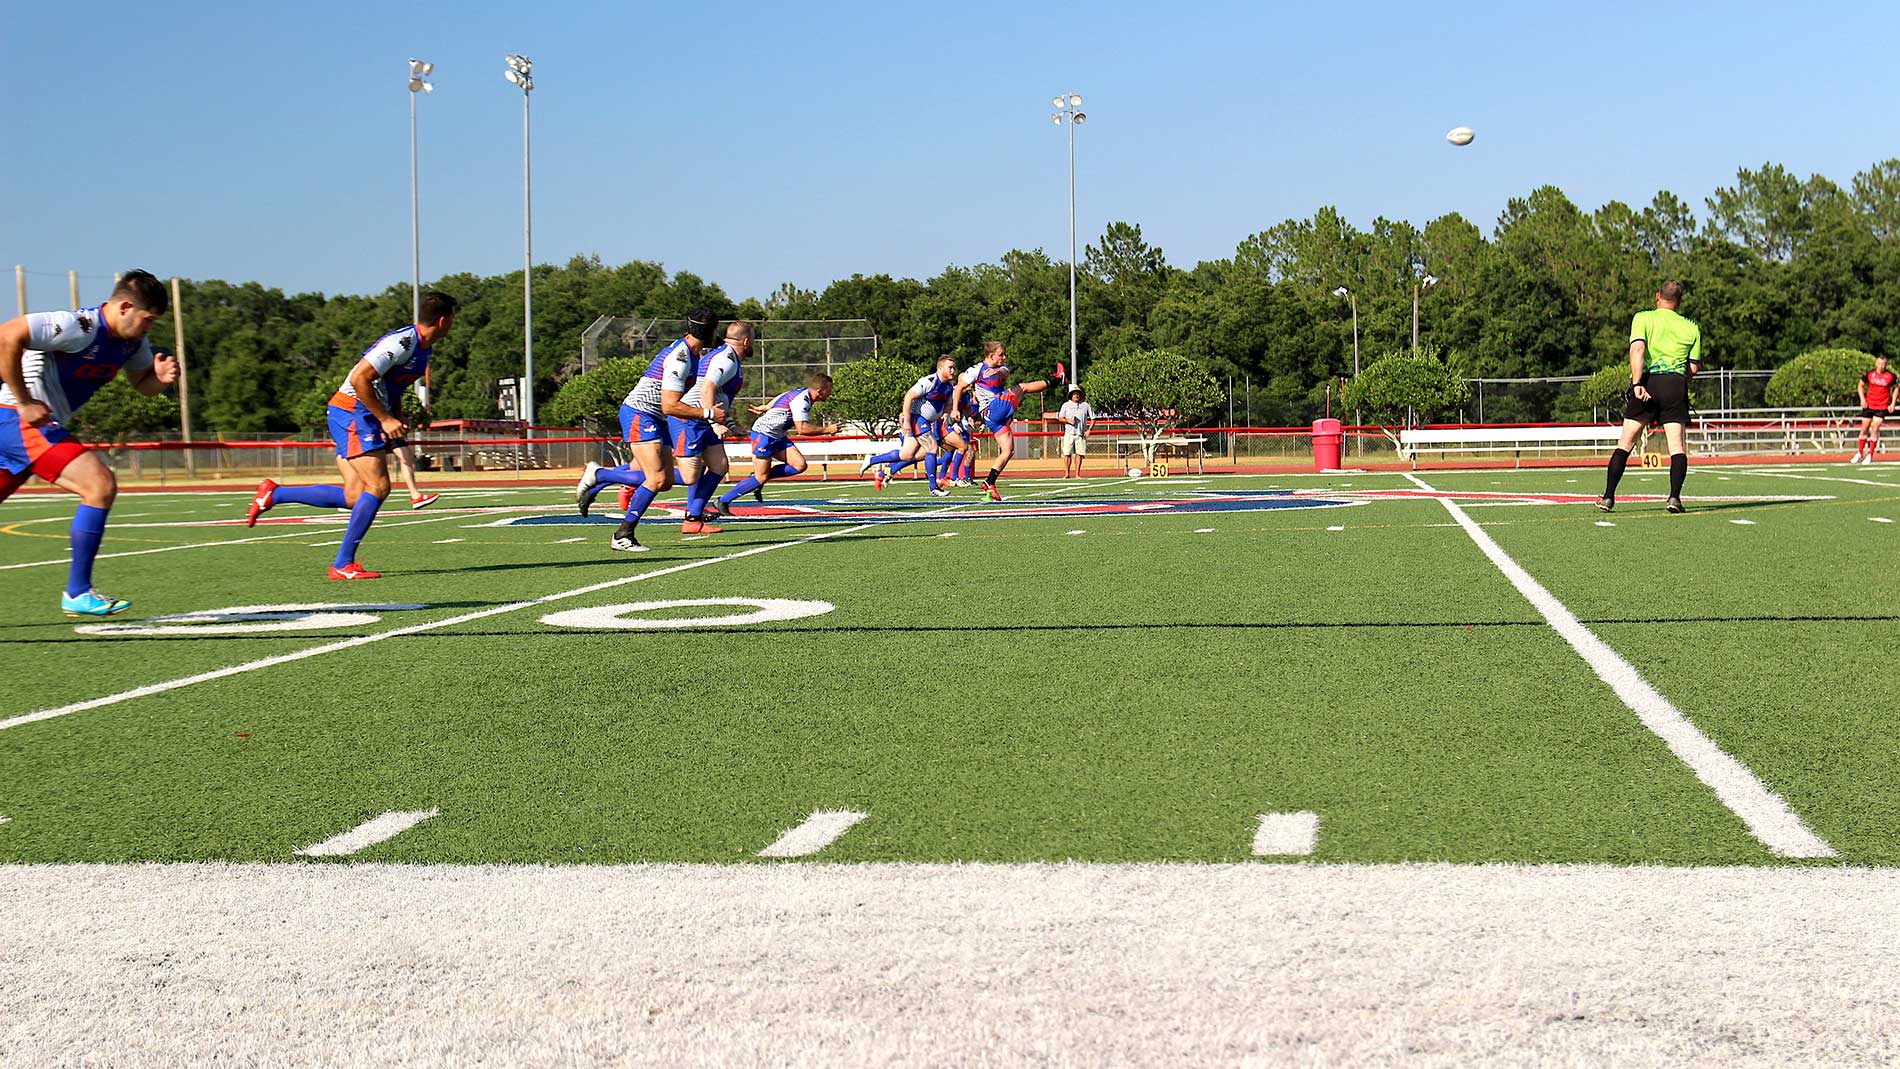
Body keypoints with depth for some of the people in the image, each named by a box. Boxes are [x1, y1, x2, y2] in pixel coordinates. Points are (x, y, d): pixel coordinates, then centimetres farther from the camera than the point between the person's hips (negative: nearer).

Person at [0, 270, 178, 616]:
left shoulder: (131, 341, 7)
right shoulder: (81, 327, -21)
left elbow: (141, 382, 21)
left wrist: (161, 377, -3)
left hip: (34, 424, 10)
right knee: (101, 484, -16)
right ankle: (78, 593, -11)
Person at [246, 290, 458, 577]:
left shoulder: (423, 347, 13)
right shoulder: (403, 342, -18)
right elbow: (360, 378, -23)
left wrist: (399, 420, 10)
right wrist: (385, 419, -19)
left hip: (366, 417, 10)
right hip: (353, 412, -10)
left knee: (355, 497, 2)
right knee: (378, 487, -14)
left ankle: (274, 494, 11)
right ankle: (343, 564, -10)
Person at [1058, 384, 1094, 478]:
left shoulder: (1085, 405, 11)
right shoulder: (1066, 405, 11)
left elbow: (1093, 418, 11)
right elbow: (1060, 418, 9)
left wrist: (1089, 430, -2)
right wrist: (1068, 420, -12)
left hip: (1081, 434, 0)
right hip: (1069, 432, 0)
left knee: (1079, 454, -4)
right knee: (1067, 454, -6)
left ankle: (1077, 474, 1)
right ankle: (1067, 474, -2)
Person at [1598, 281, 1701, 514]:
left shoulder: (1643, 318, 6)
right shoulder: (1691, 328, 13)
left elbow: (1637, 348, -11)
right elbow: (1694, 368, 12)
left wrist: (1637, 383, -18)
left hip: (1647, 381, -1)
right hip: (1677, 384, 1)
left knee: (1625, 443, 5)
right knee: (1678, 446, 1)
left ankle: (1608, 497, 3)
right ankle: (1674, 496, -15)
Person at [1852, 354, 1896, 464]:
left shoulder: (1890, 376, -5)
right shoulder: (1869, 374, -3)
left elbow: (1895, 389, 10)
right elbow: (1861, 385, 11)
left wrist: (1893, 403, 2)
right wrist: (1862, 399, -3)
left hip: (1882, 407, -2)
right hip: (1869, 405, 2)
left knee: (1874, 429, -8)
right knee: (1864, 429, 8)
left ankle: (1870, 455, 1)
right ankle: (1860, 453, 22)